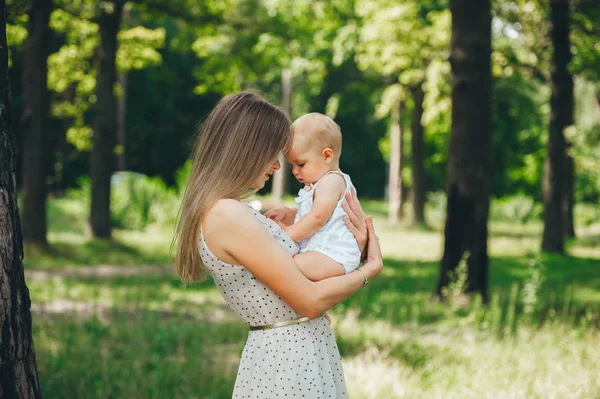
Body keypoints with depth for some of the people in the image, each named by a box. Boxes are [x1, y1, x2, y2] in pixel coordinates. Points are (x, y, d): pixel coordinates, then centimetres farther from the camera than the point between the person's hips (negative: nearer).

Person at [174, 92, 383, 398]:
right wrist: (371, 268, -4)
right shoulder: (229, 216, -20)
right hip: (291, 356, -9)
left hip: (287, 351, 9)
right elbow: (310, 301, -18)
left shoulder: (227, 213, 10)